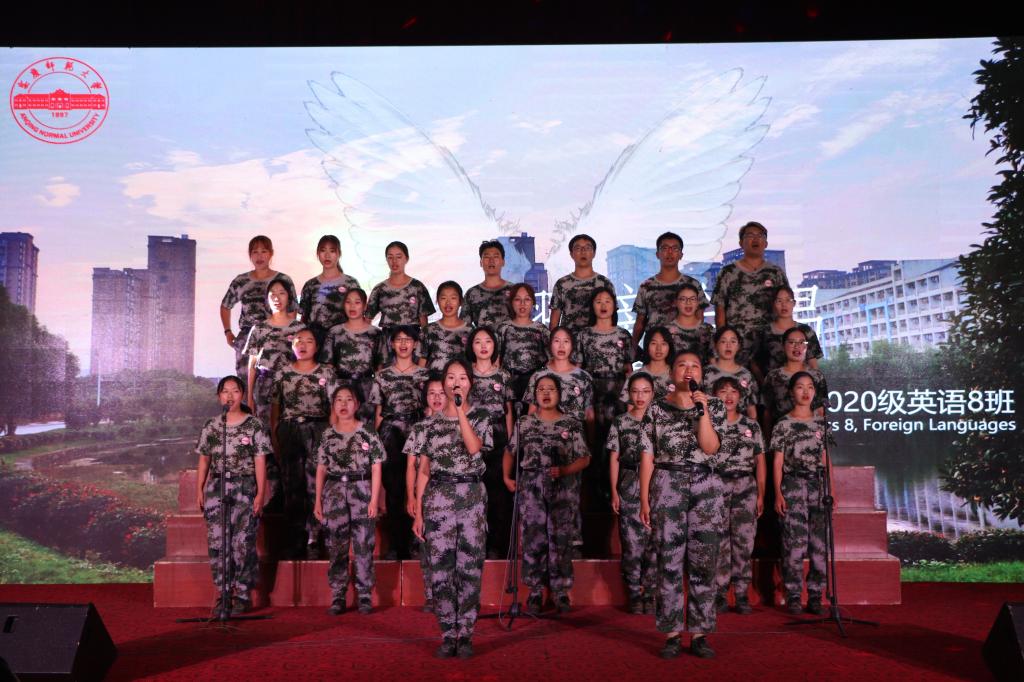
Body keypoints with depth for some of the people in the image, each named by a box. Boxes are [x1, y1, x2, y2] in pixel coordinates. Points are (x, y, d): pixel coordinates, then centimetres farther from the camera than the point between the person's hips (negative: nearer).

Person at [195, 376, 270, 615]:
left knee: (243, 542, -4)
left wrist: (260, 494, -6)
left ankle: (243, 595, 6)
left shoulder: (254, 426, 0)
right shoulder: (211, 426, 10)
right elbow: (204, 461, 13)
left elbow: (260, 462, -1)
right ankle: (223, 593, 12)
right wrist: (199, 490, 7)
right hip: (216, 487, 3)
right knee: (217, 542, 1)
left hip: (244, 488, -3)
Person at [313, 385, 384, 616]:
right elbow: (321, 469, 11)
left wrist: (374, 500, -6)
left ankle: (364, 596, 7)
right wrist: (318, 501, 7)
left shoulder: (367, 432, 1)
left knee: (363, 545, -2)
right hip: (334, 492, 2)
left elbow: (376, 469, 0)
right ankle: (337, 596, 10)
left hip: (361, 491, -2)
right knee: (336, 546, 3)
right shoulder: (328, 435, 9)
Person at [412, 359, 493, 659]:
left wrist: (460, 409, -14)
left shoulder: (480, 417, 6)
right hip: (439, 497, 1)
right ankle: (448, 635, 10)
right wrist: (418, 512, 5)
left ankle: (465, 634, 9)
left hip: (472, 497, -1)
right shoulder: (431, 423, 9)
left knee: (470, 568, 0)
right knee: (441, 569, 1)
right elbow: (424, 471, 9)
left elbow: (474, 447, -16)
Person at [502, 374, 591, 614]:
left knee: (561, 539, -1)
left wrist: (563, 470, -11)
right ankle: (535, 591, 10)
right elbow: (510, 452, 15)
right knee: (533, 539, 0)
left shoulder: (572, 425, 6)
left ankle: (561, 591, 10)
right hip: (530, 488, 1)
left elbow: (584, 459, 4)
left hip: (560, 489, -1)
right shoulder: (524, 423, 10)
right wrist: (507, 477, 3)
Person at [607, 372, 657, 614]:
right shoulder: (620, 422, 6)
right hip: (629, 488, 0)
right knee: (631, 543, -1)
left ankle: (650, 594, 9)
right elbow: (614, 458, 7)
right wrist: (614, 492, 1)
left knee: (654, 543, -3)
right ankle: (634, 595, 10)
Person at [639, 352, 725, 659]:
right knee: (669, 562, 0)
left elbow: (710, 446, -6)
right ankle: (671, 634, 8)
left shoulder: (714, 406, 8)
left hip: (705, 487, 1)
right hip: (667, 486, -1)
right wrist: (644, 498, -2)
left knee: (703, 562, 1)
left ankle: (700, 634, 10)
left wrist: (703, 410, -13)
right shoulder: (656, 410, 6)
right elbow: (647, 456, 3)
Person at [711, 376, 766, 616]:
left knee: (744, 542, -1)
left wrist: (761, 495, 6)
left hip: (745, 487, 2)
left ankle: (742, 595, 6)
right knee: (719, 542, -3)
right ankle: (719, 594, 4)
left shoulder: (751, 425, 12)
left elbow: (760, 462, 13)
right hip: (715, 486, -2)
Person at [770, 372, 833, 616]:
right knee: (795, 543, -7)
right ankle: (793, 596, 2)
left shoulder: (821, 423, 13)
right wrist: (778, 493, -7)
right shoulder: (783, 424, 1)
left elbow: (826, 460, 15)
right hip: (792, 484, -4)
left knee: (819, 543, 2)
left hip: (818, 485, 4)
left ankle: (815, 596, 11)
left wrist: (831, 490, 9)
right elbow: (777, 462, 0)